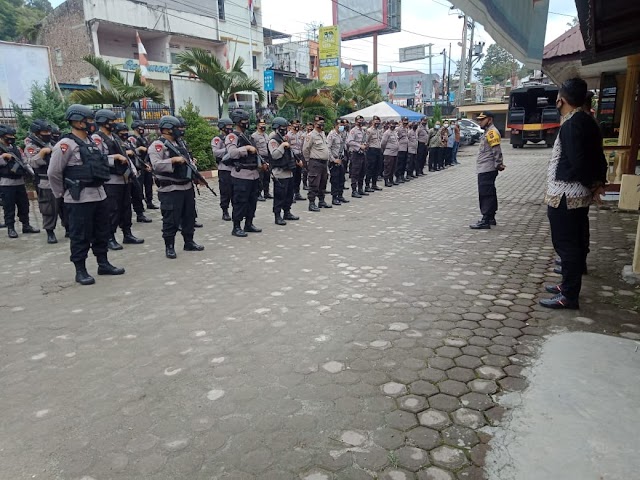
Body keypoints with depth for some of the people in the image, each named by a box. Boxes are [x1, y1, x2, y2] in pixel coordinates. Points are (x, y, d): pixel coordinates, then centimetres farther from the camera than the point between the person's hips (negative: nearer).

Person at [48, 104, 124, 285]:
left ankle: (103, 264, 27)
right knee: (80, 236, 1)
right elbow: (53, 172, -11)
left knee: (102, 232, 14)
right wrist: (61, 194, -3)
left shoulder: (91, 142, 12)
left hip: (99, 194, 8)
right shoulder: (66, 145, -13)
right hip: (79, 199, -8)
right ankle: (80, 271, 12)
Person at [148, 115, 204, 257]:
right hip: (170, 190, -8)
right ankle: (169, 247, 9)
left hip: (187, 186, 8)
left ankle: (189, 242, 26)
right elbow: (156, 165, -24)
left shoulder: (179, 143, 16)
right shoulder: (157, 145, -11)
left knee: (189, 216, 14)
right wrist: (174, 159, -25)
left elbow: (187, 161, 23)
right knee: (171, 219, -2)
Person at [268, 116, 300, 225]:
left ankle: (287, 212, 27)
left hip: (289, 171, 10)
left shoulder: (284, 138, 18)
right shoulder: (273, 140, -12)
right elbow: (274, 155, -25)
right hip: (280, 172, -10)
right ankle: (277, 216, 0)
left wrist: (296, 160, 25)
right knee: (279, 195, -6)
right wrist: (282, 145, -25)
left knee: (289, 193, 15)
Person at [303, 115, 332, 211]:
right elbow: (305, 149, -11)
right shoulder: (311, 135, -12)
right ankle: (312, 203, -4)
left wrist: (327, 158, 18)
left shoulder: (323, 134, 14)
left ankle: (321, 201, 26)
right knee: (314, 184, -8)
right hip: (315, 163, -9)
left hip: (324, 162, 9)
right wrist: (309, 160, -4)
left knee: (323, 183, 15)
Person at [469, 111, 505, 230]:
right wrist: (498, 164, 13)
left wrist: (498, 164, -14)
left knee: (486, 194, -9)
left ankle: (485, 221, -8)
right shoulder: (488, 132, 19)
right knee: (489, 194, 15)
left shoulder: (492, 132, -14)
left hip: (487, 170, -11)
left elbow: (497, 151, -19)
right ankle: (491, 218, 24)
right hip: (485, 169, 11)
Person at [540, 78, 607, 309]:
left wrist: (593, 184, -6)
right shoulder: (587, 120, 13)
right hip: (579, 194, 10)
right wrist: (599, 182, 7)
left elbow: (578, 161, -21)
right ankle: (569, 286, 29)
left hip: (565, 195, -10)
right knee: (577, 242, 16)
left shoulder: (571, 124, -16)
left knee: (566, 244, -4)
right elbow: (598, 157, 13)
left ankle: (569, 296, 4)